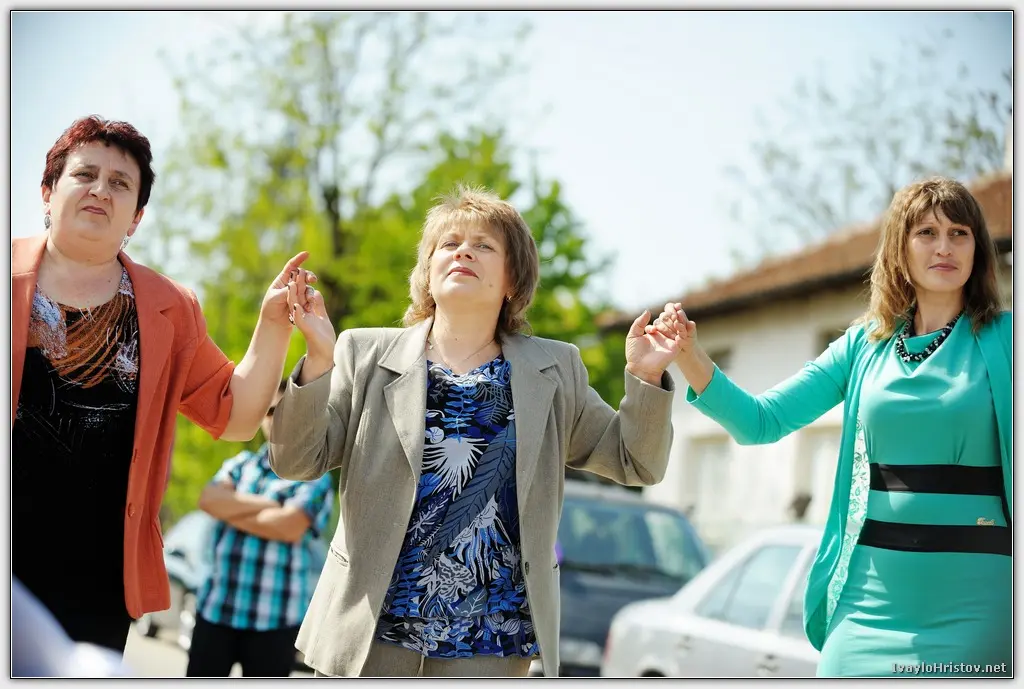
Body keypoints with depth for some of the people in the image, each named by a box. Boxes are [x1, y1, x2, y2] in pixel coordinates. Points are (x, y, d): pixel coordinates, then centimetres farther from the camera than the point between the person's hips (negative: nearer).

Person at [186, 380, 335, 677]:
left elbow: (289, 527, -18)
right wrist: (266, 504, -10)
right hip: (215, 606, 5)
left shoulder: (314, 476, -2)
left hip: (274, 617, -4)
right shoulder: (241, 463, 14)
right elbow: (209, 499, -3)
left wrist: (230, 510, -6)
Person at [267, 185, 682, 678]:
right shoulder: (365, 354, 5)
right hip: (373, 618, 0)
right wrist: (317, 364, -16)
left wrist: (645, 379, -7)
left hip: (488, 636, 0)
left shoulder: (554, 370, 10)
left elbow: (636, 464, 10)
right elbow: (296, 462, -1)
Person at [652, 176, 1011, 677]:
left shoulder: (1000, 340, 0)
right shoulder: (866, 345, 8)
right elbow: (760, 420, 6)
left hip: (972, 593, -2)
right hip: (873, 588, 3)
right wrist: (689, 357, -7)